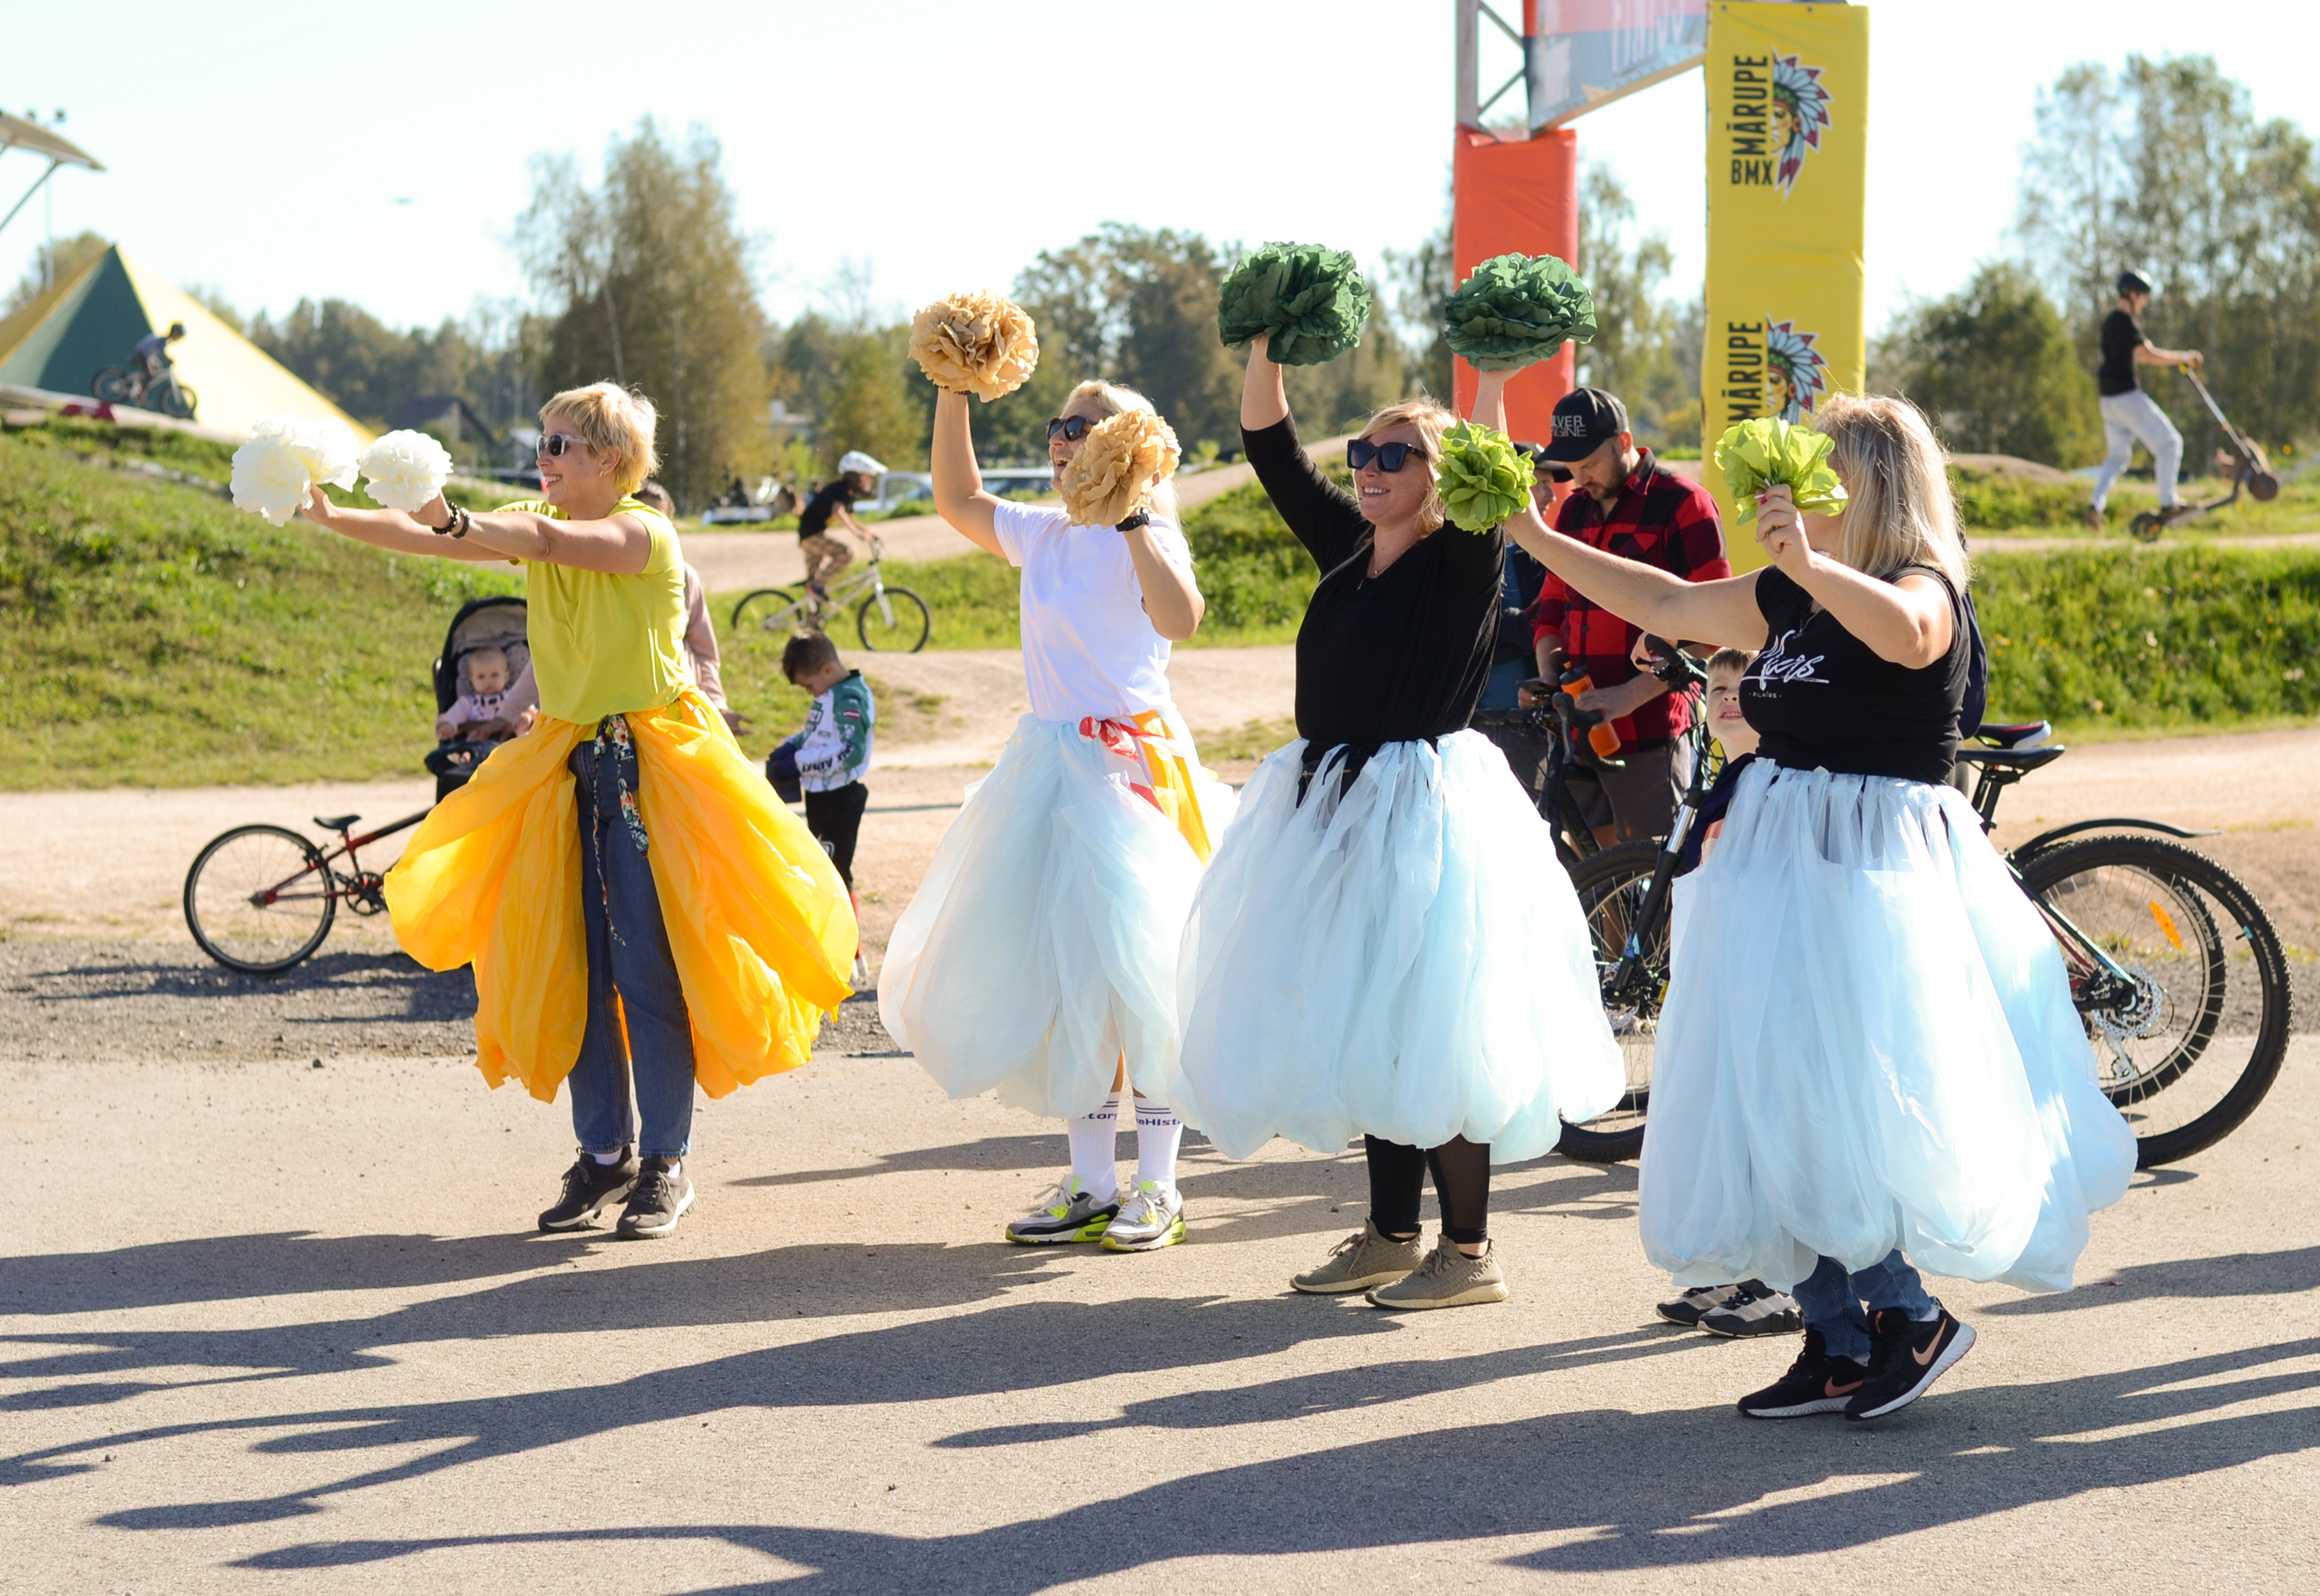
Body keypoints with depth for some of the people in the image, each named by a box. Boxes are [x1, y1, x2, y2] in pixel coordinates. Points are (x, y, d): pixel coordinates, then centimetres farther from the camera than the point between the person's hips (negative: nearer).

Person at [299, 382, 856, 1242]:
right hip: (569, 762, 6)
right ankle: (604, 1154, 15)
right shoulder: (535, 524, 7)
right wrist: (330, 518, -18)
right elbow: (427, 538, -4)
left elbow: (553, 542, -31)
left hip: (651, 762, -6)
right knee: (569, 966, 5)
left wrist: (454, 519, -44)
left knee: (649, 966, -7)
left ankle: (666, 1164, 1)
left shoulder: (645, 533, -12)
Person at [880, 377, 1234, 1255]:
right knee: (1060, 979, 9)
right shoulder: (1045, 534, 11)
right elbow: (958, 500, 25)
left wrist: (1133, 515, -28)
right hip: (1051, 767, 8)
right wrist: (952, 397, 17)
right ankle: (1090, 1181, 17)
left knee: (1134, 974, -7)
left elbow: (1179, 617, -28)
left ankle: (1158, 1187, 3)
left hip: (1130, 770, -7)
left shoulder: (1145, 538, -9)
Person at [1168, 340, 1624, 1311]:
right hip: (1331, 800, 8)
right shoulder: (1347, 546, 10)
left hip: (1422, 811, -8)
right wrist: (1265, 350, 1)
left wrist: (1491, 379, -30)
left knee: (1423, 1031, -6)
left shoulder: (1460, 562, -8)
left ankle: (1470, 1251, 2)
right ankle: (1390, 1235, 23)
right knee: (1356, 1029, 12)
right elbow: (1271, 450, 10)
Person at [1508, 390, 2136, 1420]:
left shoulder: (1923, 588, -11)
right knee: (1782, 1112, 9)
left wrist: (1811, 563, -50)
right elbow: (1667, 606, 20)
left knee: (1846, 1111, -10)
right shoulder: (1789, 598, 11)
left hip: (1872, 872, -8)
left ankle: (1914, 1315, 8)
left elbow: (1905, 635, -36)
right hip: (1779, 866, 8)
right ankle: (1837, 1346, 18)